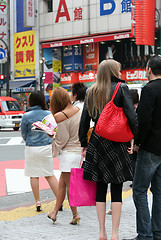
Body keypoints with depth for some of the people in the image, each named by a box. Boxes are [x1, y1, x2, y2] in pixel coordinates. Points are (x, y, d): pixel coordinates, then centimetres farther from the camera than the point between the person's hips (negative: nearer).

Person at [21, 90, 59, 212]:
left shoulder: (26, 116, -11)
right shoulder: (49, 114, -5)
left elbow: (23, 134, 1)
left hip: (32, 148, -2)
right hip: (47, 147, 2)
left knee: (34, 176, 9)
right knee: (49, 175, 12)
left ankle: (38, 202, 12)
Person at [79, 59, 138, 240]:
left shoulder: (92, 92, 9)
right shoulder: (121, 88, -4)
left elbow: (84, 120, 9)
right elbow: (132, 116, -12)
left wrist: (83, 144, 15)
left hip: (96, 143, 4)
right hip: (117, 144, -4)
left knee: (100, 189, 8)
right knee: (116, 191, 2)